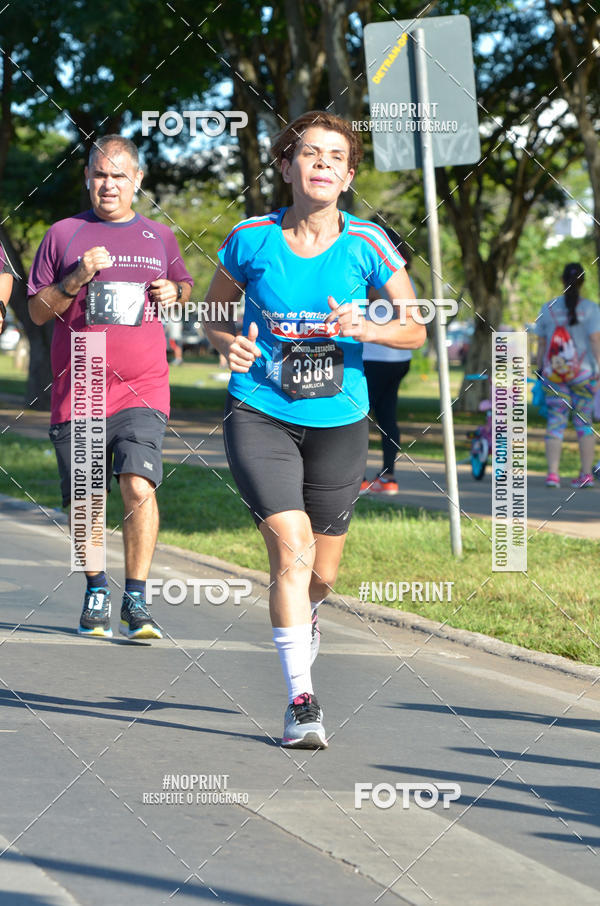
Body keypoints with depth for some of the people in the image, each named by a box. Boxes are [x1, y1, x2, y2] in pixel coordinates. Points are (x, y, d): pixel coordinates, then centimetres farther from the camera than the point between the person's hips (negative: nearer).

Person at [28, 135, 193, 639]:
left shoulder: (159, 237, 12)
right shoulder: (63, 235, 6)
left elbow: (185, 285, 28)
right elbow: (37, 310, 5)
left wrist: (175, 292, 5)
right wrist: (76, 279, -11)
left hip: (142, 389, 0)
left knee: (139, 487, -19)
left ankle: (136, 601, -10)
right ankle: (96, 590, 30)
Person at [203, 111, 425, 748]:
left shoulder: (366, 246, -5)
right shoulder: (251, 240, -5)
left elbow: (414, 330, 4)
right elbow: (214, 315, 10)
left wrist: (367, 330, -17)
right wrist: (229, 343, -13)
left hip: (338, 421, 2)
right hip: (259, 415, -2)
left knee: (321, 572, 9)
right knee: (291, 549, -20)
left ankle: (302, 617, 47)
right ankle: (300, 700, -13)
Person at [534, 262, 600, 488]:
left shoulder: (548, 308, 5)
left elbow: (541, 343, 7)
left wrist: (539, 369, 14)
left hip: (554, 374, 1)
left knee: (555, 422, 1)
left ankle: (552, 473, -9)